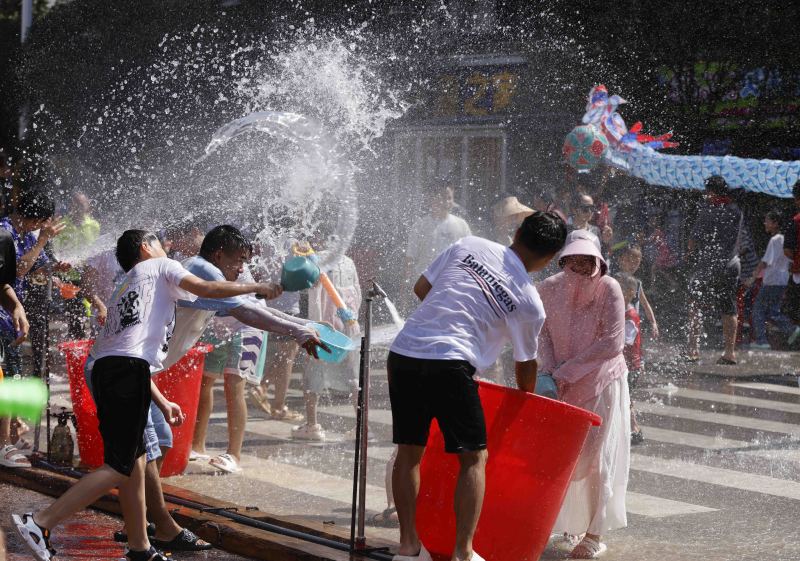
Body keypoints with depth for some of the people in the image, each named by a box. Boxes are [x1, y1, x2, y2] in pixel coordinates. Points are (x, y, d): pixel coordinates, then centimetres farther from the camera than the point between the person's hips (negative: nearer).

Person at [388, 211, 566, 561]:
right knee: (474, 457, 8)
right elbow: (526, 364, 18)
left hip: (404, 351, 5)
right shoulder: (530, 303, 5)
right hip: (450, 363, -4)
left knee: (409, 450, 15)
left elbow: (421, 288, 17)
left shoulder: (468, 245, 12)